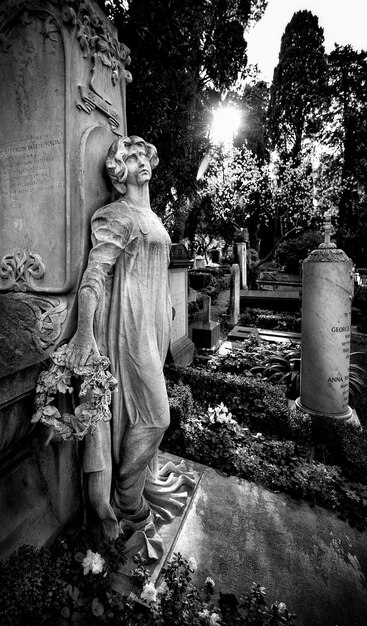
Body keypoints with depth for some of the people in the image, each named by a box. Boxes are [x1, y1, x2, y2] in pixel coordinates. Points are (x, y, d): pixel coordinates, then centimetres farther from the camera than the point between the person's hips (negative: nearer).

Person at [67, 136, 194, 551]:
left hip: (152, 321, 9)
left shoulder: (150, 216, 20)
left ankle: (147, 478, 40)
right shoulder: (117, 216, -7)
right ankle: (128, 505, 21)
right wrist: (85, 332, -28)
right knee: (154, 416, -2)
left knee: (147, 411, 19)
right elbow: (93, 275, -18)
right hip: (130, 322, -9)